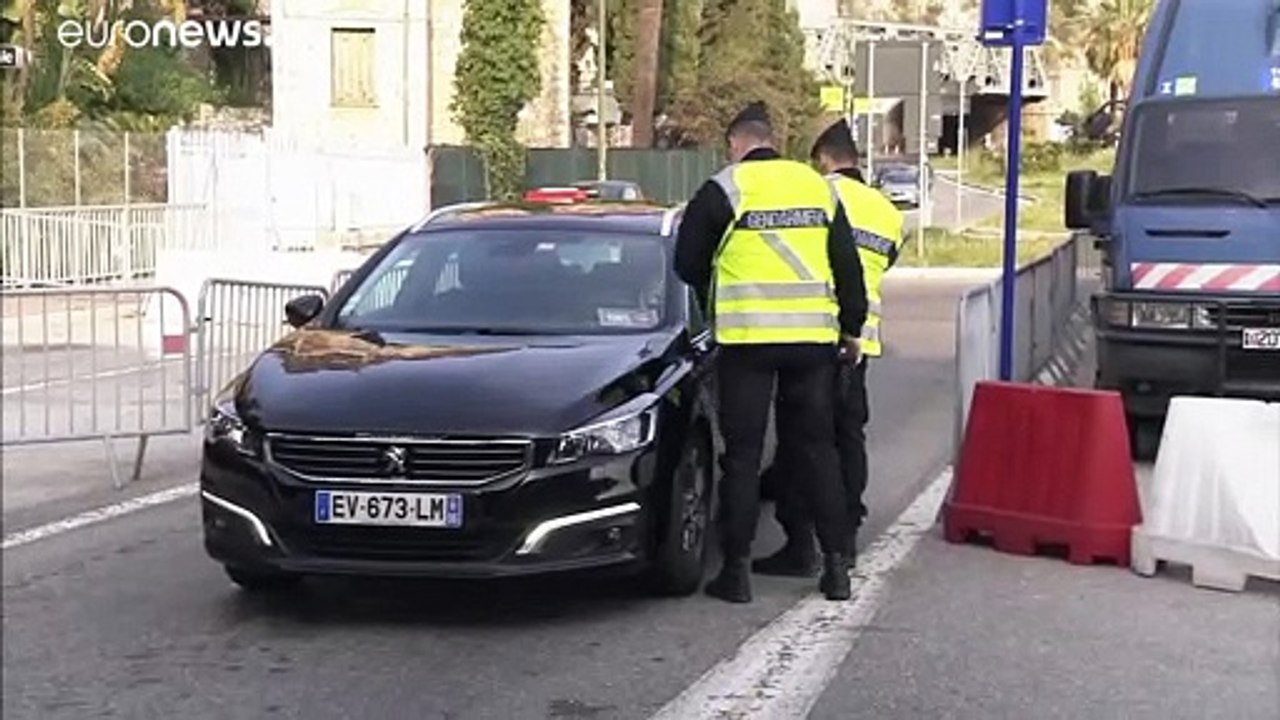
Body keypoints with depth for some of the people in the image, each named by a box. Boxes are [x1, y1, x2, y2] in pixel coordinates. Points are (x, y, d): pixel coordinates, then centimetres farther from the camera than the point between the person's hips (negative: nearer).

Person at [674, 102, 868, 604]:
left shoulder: (723, 190, -2)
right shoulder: (818, 186, 11)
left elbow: (688, 264, 6)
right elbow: (848, 265, 13)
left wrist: (712, 305, 24)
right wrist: (852, 326, 22)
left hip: (747, 337, -4)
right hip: (815, 335, 4)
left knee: (743, 454, 3)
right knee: (818, 448, 11)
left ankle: (737, 568, 5)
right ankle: (836, 565, 12)